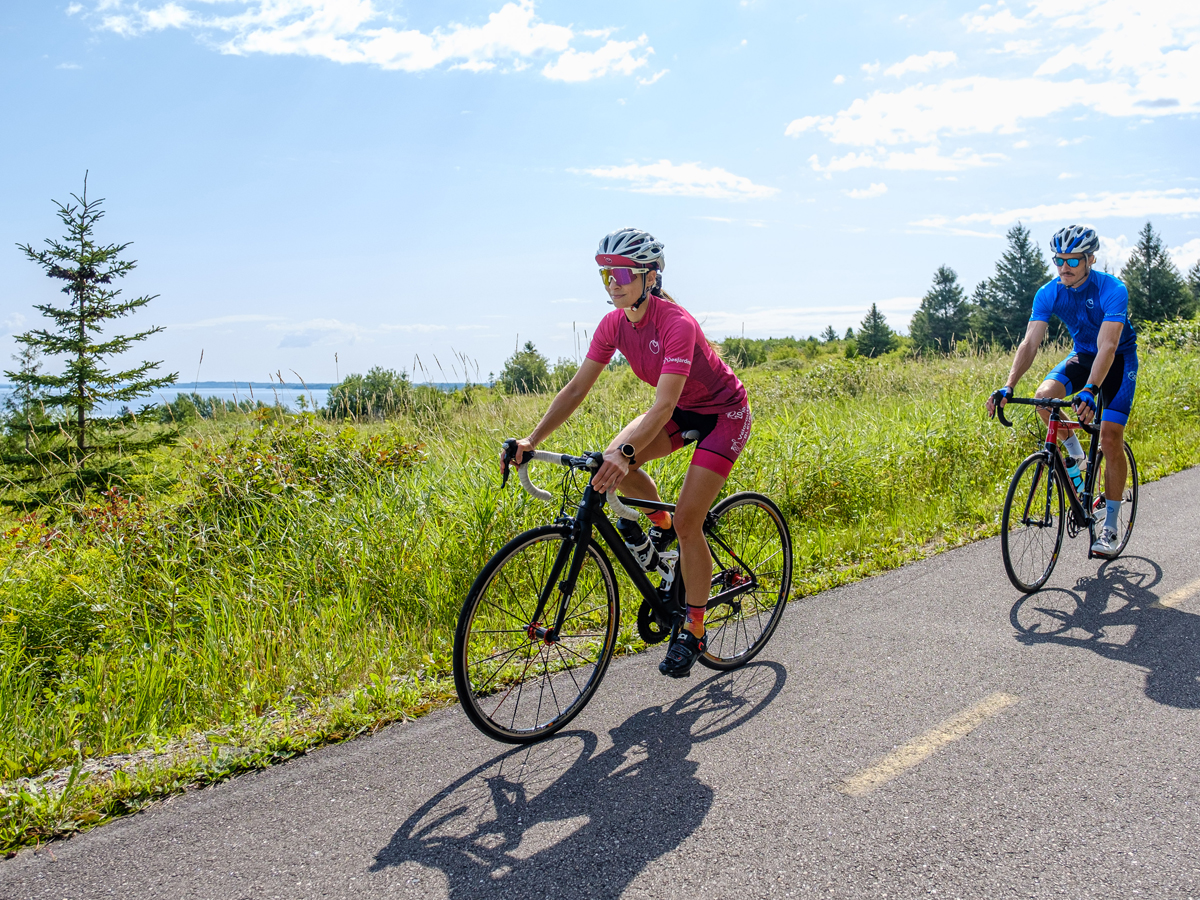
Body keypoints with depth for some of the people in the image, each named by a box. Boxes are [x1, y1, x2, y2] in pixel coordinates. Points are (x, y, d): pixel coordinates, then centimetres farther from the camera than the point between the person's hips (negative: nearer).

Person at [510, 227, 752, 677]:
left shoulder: (676, 324, -32)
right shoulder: (614, 324, -11)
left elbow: (663, 405, -41)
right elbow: (576, 388, -12)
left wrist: (628, 453, -55)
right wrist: (531, 440, -21)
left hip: (724, 412, -7)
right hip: (682, 409, 7)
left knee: (687, 523, -14)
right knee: (612, 461, -19)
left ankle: (693, 631, 2)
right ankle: (660, 522, 11)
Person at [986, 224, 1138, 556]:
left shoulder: (1112, 290, -28)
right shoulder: (1048, 294, -15)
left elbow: (1108, 345, -39)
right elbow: (1030, 342, -23)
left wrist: (1089, 390, -53)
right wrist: (1008, 386, -37)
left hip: (1120, 359, -4)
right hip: (1082, 355, 4)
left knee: (1110, 439, -14)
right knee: (1043, 397, -27)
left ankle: (1110, 526, -2)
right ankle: (1073, 450, 3)